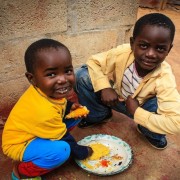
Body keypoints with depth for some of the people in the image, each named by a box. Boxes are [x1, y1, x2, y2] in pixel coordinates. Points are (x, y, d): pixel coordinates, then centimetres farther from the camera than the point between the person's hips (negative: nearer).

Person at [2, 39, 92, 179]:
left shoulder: (47, 90, -18)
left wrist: (70, 106, -12)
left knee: (76, 113, -2)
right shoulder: (44, 111, -39)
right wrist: (83, 152, -8)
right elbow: (64, 139, -24)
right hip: (20, 144, -8)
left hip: (34, 131, 8)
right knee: (61, 150, -34)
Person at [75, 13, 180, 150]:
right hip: (114, 97, 2)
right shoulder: (123, 52, -29)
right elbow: (94, 62, -15)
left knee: (160, 107, -35)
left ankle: (151, 133, 4)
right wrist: (104, 87, -31)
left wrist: (136, 112, -34)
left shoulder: (164, 78, -34)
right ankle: (98, 116, 6)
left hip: (138, 107, -1)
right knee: (83, 76, -21)